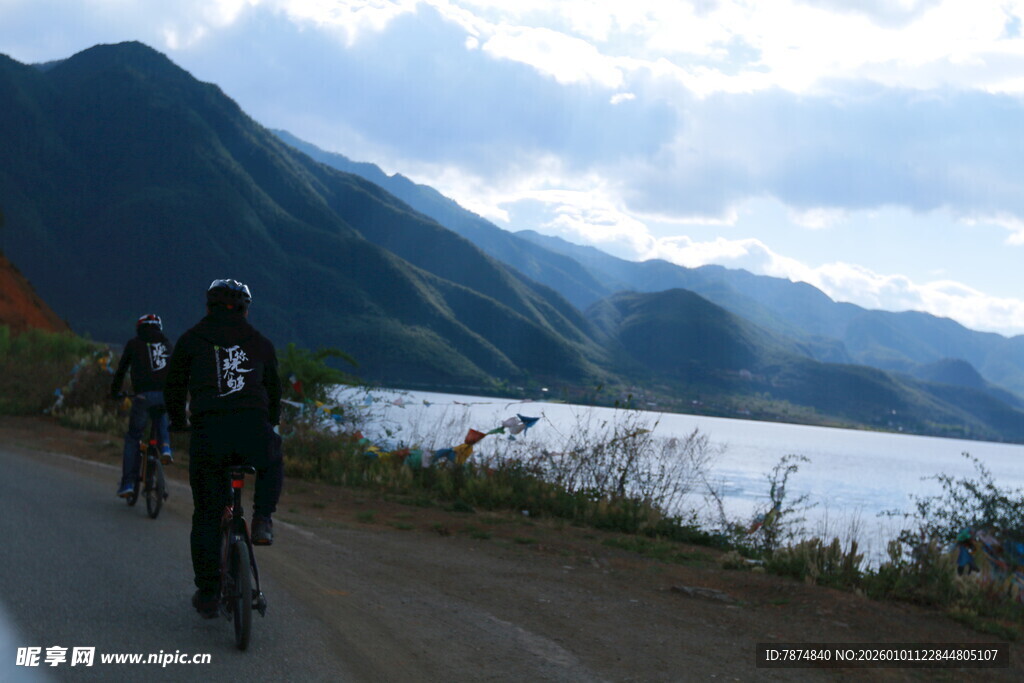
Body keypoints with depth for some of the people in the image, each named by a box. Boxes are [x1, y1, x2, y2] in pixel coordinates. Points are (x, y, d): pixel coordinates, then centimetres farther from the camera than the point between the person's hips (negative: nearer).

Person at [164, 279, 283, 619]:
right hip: (254, 431, 1)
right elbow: (274, 390, 27)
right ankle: (262, 520, 14)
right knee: (272, 465, 36)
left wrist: (178, 422, 35)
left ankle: (207, 595, 14)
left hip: (208, 432, -1)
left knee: (207, 514, 11)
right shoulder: (260, 342, 19)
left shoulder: (191, 340, 14)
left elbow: (174, 386, 17)